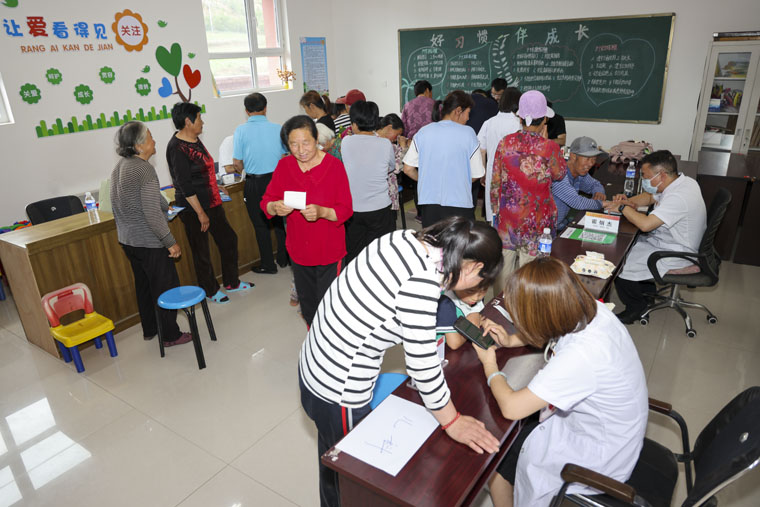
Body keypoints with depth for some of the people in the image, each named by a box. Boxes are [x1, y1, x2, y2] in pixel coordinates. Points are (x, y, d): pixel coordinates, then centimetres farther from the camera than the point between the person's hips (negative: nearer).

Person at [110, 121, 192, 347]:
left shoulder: (119, 167, 8)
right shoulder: (144, 169, -21)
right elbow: (152, 213, -24)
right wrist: (171, 242, -18)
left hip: (127, 239, 9)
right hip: (148, 241, -9)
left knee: (143, 285, 20)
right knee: (166, 287, 4)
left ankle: (149, 330, 33)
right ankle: (170, 335, 14)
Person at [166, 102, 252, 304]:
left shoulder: (195, 140, 9)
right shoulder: (177, 148, -19)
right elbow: (185, 186, -21)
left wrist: (216, 193, 22)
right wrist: (200, 213, -20)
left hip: (212, 202, 9)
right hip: (193, 208, -9)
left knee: (228, 239, 16)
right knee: (201, 252, 6)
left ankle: (231, 282, 31)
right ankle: (210, 291, 23)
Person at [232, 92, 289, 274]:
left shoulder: (241, 130, -9)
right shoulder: (277, 128, -4)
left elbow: (238, 163, -7)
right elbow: (285, 156, 4)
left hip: (254, 184, -2)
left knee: (261, 225, 9)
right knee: (280, 221, 18)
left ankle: (268, 265, 19)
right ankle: (284, 258, 29)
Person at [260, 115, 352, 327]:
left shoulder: (334, 166, -12)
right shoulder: (284, 166, -1)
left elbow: (345, 210, -12)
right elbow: (266, 202, 1)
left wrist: (321, 212, -32)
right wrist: (275, 207, -23)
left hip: (330, 252, -4)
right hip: (299, 251, 4)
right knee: (307, 304, 20)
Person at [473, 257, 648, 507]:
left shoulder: (579, 356, -39)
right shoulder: (593, 309, -15)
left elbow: (510, 407, -31)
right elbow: (552, 333, 10)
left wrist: (490, 365, -14)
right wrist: (510, 340, -3)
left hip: (599, 458, -7)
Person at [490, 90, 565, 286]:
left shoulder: (505, 143, -5)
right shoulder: (549, 148, -15)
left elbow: (495, 181, 0)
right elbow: (559, 174, 5)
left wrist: (495, 209, 13)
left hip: (507, 213, 3)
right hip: (537, 217, -3)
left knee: (505, 261, 17)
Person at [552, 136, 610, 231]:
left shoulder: (580, 171, 3)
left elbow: (594, 184, 21)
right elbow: (577, 202, -28)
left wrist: (599, 193, -1)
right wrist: (603, 203, -17)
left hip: (562, 224, 9)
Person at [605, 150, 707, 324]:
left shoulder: (679, 197, -31)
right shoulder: (680, 182, 0)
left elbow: (645, 224, -37)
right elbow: (650, 196, 16)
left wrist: (623, 207, -22)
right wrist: (630, 202, -4)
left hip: (675, 256, -10)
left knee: (619, 264, -14)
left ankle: (636, 307, 9)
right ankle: (647, 286, 25)